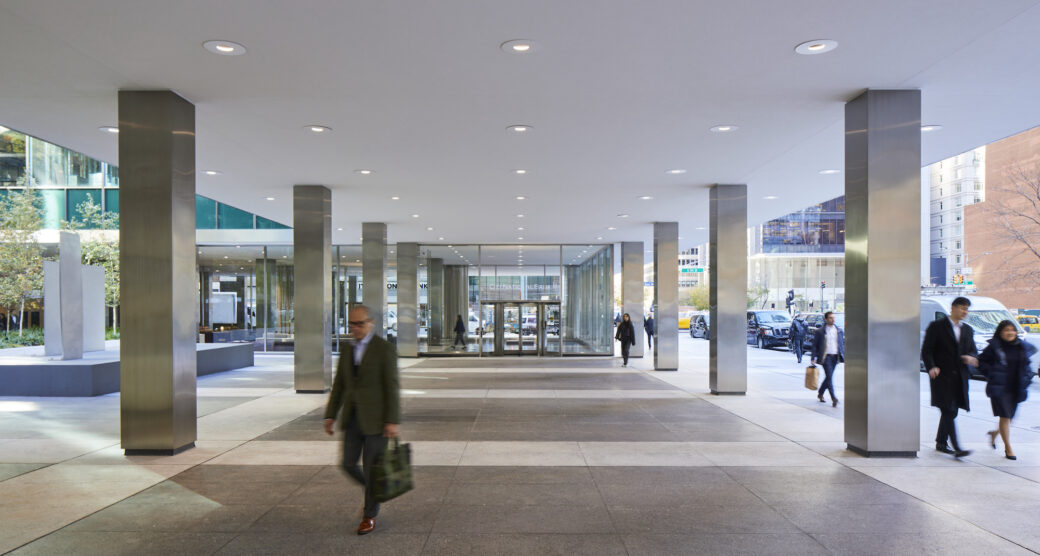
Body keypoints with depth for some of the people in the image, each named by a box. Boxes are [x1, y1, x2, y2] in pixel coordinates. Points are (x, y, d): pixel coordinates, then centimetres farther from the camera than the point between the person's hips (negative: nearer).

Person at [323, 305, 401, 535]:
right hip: (353, 418, 6)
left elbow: (392, 386, -13)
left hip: (376, 418, -6)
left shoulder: (385, 348, -10)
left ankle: (370, 515, 19)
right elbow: (339, 385, 12)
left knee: (371, 468, 1)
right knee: (349, 464, 6)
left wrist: (393, 421, -18)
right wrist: (330, 416, 6)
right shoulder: (347, 349, 9)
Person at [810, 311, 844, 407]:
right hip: (825, 356, -4)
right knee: (829, 377, -12)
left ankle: (820, 394, 31)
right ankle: (833, 398, -16)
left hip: (835, 357, 5)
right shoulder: (820, 331, -3)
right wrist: (813, 358, -4)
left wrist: (844, 356, 6)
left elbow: (842, 344, 14)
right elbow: (814, 345, 0)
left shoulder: (839, 331, 9)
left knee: (828, 377, 12)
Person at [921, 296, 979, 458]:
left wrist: (970, 357, -7)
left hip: (960, 377, 6)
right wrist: (931, 367, -21)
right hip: (942, 375, -6)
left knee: (951, 411, 12)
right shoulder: (937, 326, -2)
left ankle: (941, 442, 25)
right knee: (948, 411, -11)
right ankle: (957, 448, -14)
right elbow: (926, 350, -5)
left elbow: (973, 351, 18)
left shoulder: (968, 330, 16)